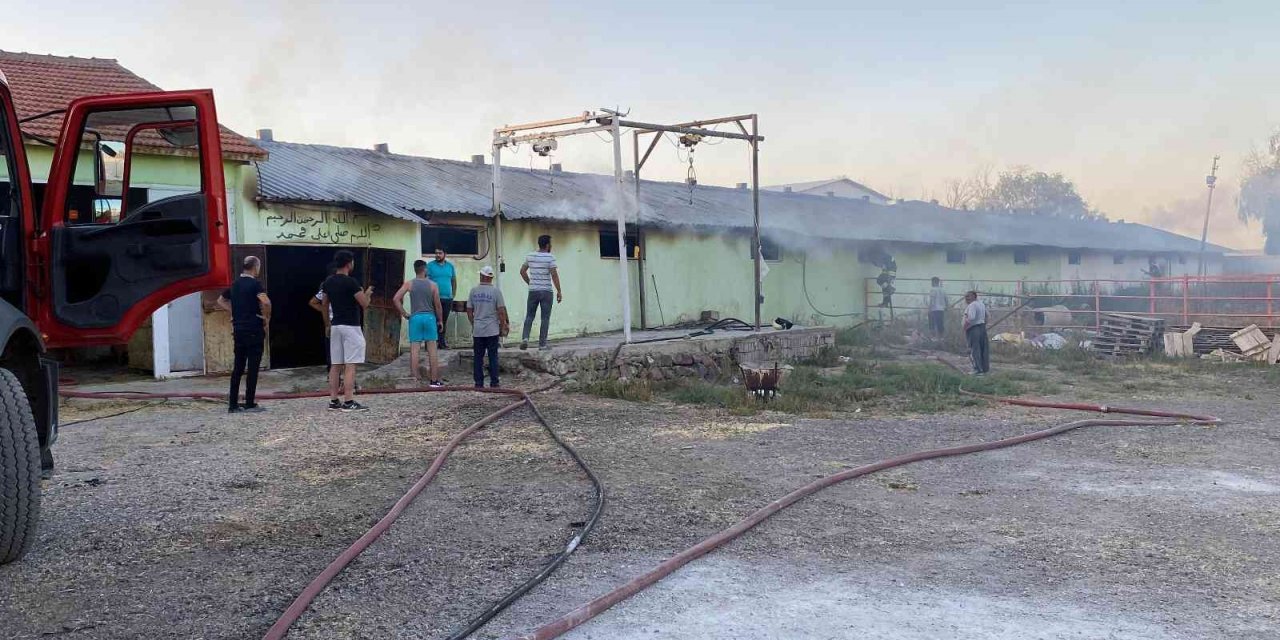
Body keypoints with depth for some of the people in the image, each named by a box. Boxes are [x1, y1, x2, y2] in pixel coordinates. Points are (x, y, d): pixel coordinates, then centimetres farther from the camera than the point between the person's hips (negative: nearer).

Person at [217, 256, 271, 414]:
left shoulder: (235, 284, 12)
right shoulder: (254, 284, -11)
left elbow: (221, 301, 26)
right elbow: (265, 301, -27)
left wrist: (235, 312, 17)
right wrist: (267, 317, -10)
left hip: (238, 330, 7)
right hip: (254, 330, -7)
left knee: (237, 367, 11)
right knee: (253, 368, -2)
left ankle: (233, 404, 12)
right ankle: (250, 404, -1)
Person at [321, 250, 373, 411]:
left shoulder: (328, 282, 9)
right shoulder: (350, 282, -15)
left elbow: (325, 304, 19)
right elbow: (364, 303, -13)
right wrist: (367, 293, 8)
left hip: (336, 326, 8)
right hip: (351, 327, -7)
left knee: (336, 365, 9)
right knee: (350, 365, -7)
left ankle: (333, 400, 10)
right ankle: (348, 402, -10)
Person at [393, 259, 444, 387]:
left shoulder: (409, 284, 0)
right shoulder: (432, 285, 0)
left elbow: (396, 298, -8)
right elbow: (437, 305, 1)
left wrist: (404, 313, 1)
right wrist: (440, 320, 12)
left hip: (415, 317, 0)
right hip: (430, 317, 0)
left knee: (414, 349, 2)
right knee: (432, 349, 4)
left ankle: (416, 379, -1)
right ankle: (434, 380, 6)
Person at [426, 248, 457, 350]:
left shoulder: (450, 266, 11)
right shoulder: (430, 265, -1)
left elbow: (454, 281, 18)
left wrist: (453, 295, 13)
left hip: (448, 298, 4)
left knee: (444, 320, 9)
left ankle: (442, 342, 16)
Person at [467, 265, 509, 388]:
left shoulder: (473, 290, 2)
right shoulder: (496, 291, -7)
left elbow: (469, 311, 6)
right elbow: (501, 311, -8)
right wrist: (503, 327, 3)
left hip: (477, 330, 2)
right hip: (492, 330, -2)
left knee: (478, 357, 7)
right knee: (493, 357, 4)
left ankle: (479, 383, 7)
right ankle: (494, 383, 4)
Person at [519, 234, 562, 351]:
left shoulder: (530, 256, 6)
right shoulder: (550, 257, -9)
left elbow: (522, 271, 13)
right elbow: (554, 275, -13)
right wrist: (559, 292, -8)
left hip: (533, 291, 4)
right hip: (546, 291, -4)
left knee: (529, 316, 11)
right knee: (545, 318, 3)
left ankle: (525, 338, -8)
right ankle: (542, 344, 3)